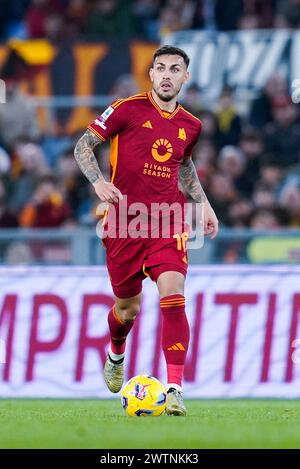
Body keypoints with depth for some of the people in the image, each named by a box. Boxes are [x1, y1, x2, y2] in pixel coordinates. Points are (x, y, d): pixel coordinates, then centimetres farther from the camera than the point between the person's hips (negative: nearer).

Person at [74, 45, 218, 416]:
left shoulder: (190, 125, 9)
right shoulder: (129, 109, -4)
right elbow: (83, 146, -1)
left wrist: (203, 204, 20)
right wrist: (98, 181, -18)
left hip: (168, 223, 2)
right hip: (124, 223, -2)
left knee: (173, 296, -19)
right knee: (128, 308, 12)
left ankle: (174, 389, -20)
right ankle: (115, 356, 47)